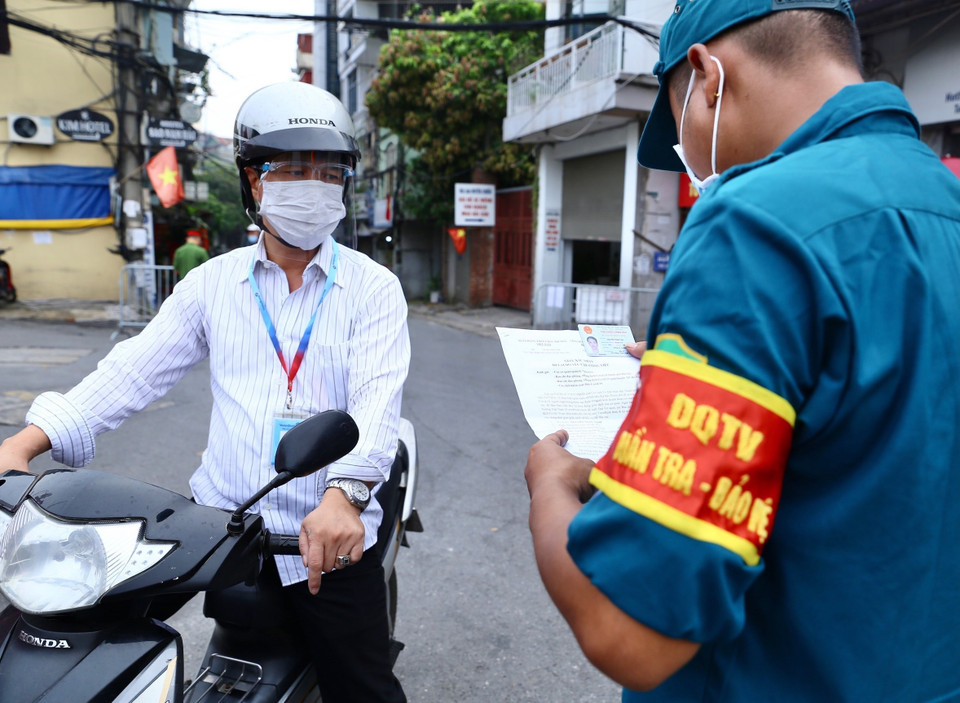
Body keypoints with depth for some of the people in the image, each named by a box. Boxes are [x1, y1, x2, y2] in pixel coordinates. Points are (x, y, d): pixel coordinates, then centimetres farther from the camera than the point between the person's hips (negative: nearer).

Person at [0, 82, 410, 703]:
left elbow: (378, 396, -16)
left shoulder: (373, 287, -2)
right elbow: (137, 368, 3)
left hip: (332, 536, -2)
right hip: (226, 526, 3)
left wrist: (344, 493, -33)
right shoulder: (215, 282, 8)